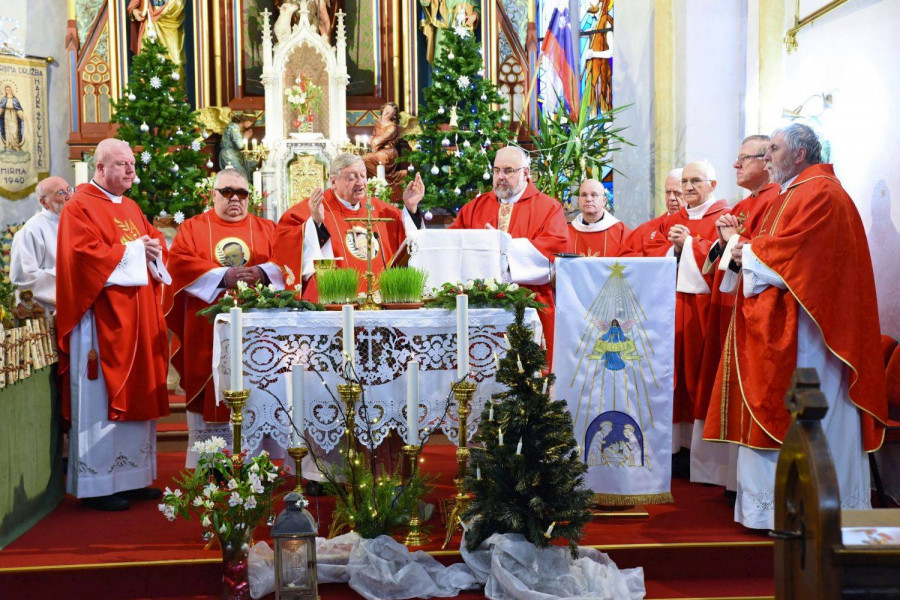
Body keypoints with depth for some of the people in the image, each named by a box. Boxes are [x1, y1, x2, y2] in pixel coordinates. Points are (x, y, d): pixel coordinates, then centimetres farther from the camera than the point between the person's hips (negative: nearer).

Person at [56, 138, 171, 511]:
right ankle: (97, 485, 3)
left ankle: (132, 477, 18)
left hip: (139, 319, 8)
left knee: (136, 395, 10)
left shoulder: (131, 208, 18)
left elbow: (156, 241, 20)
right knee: (101, 400, -4)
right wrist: (134, 252, -14)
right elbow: (84, 255, -18)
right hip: (102, 320, -8)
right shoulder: (80, 208, -7)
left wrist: (154, 249, -3)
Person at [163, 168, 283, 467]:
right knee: (210, 405, 0)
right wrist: (223, 276, -17)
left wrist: (262, 272, -19)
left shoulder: (266, 229, 15)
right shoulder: (192, 228, 10)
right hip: (208, 333, -1)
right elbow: (179, 263, -6)